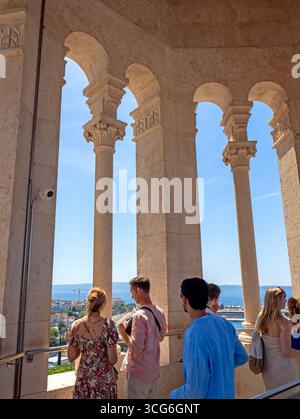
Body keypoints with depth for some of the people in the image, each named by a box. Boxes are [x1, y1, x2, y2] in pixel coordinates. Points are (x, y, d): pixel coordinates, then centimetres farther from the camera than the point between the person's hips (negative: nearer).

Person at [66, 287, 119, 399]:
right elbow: (112, 360, -15)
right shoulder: (108, 325, -18)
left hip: (83, 379, 3)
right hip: (104, 380, -3)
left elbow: (71, 358, 1)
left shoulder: (76, 326, -8)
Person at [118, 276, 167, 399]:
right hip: (154, 371, 7)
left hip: (139, 373, -7)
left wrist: (123, 333, -10)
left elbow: (136, 349, -24)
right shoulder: (159, 312, 1)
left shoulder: (140, 315, -23)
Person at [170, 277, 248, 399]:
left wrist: (174, 395, -9)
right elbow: (242, 357, 8)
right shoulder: (224, 324, -7)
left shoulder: (194, 334, -30)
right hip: (227, 394, 7)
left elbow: (197, 390, -26)